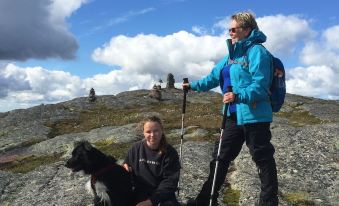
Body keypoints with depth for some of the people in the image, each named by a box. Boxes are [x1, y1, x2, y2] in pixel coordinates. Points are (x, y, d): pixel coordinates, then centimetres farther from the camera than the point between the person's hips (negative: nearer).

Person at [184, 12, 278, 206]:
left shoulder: (257, 51, -10)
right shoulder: (233, 54, 15)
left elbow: (260, 86, -19)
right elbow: (215, 76, 23)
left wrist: (238, 96, -32)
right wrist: (194, 85, 20)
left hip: (255, 116, -9)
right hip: (235, 115, 9)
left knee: (263, 159, 3)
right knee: (221, 157, 11)